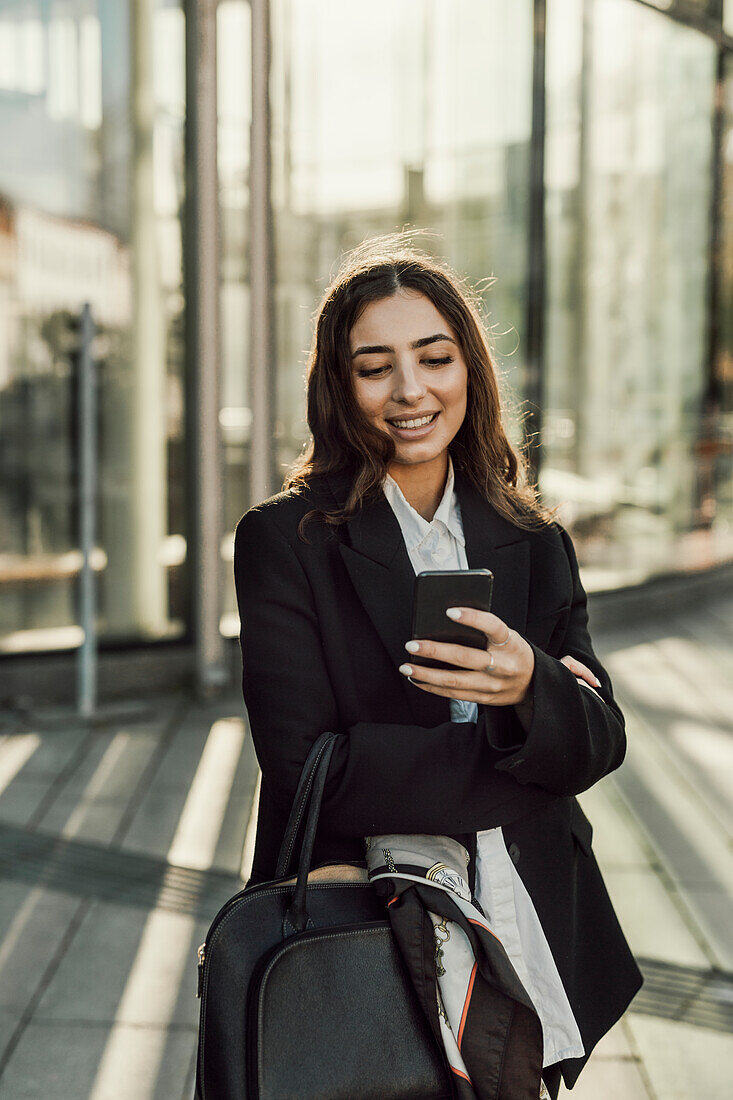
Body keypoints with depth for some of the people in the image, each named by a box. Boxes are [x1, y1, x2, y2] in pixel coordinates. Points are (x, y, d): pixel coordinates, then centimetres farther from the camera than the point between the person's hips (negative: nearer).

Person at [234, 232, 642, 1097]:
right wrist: (524, 766, -11)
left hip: (530, 947, 4)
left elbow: (601, 742, -1)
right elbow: (307, 767, -16)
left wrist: (529, 690, -24)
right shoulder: (285, 540, -9)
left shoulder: (534, 542, 4)